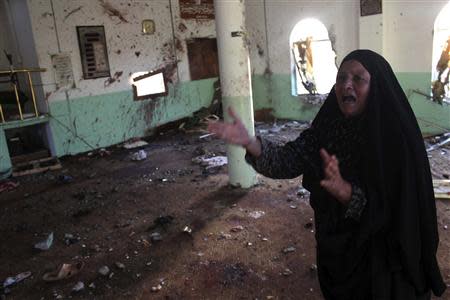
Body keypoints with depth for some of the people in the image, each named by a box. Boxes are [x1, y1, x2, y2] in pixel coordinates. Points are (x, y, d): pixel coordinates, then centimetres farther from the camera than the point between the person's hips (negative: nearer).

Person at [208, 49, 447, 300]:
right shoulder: (328, 127, -6)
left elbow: (391, 207, -23)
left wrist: (344, 191, -41)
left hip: (381, 256, -4)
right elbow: (289, 160, -16)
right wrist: (249, 142, -33)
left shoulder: (398, 137, -20)